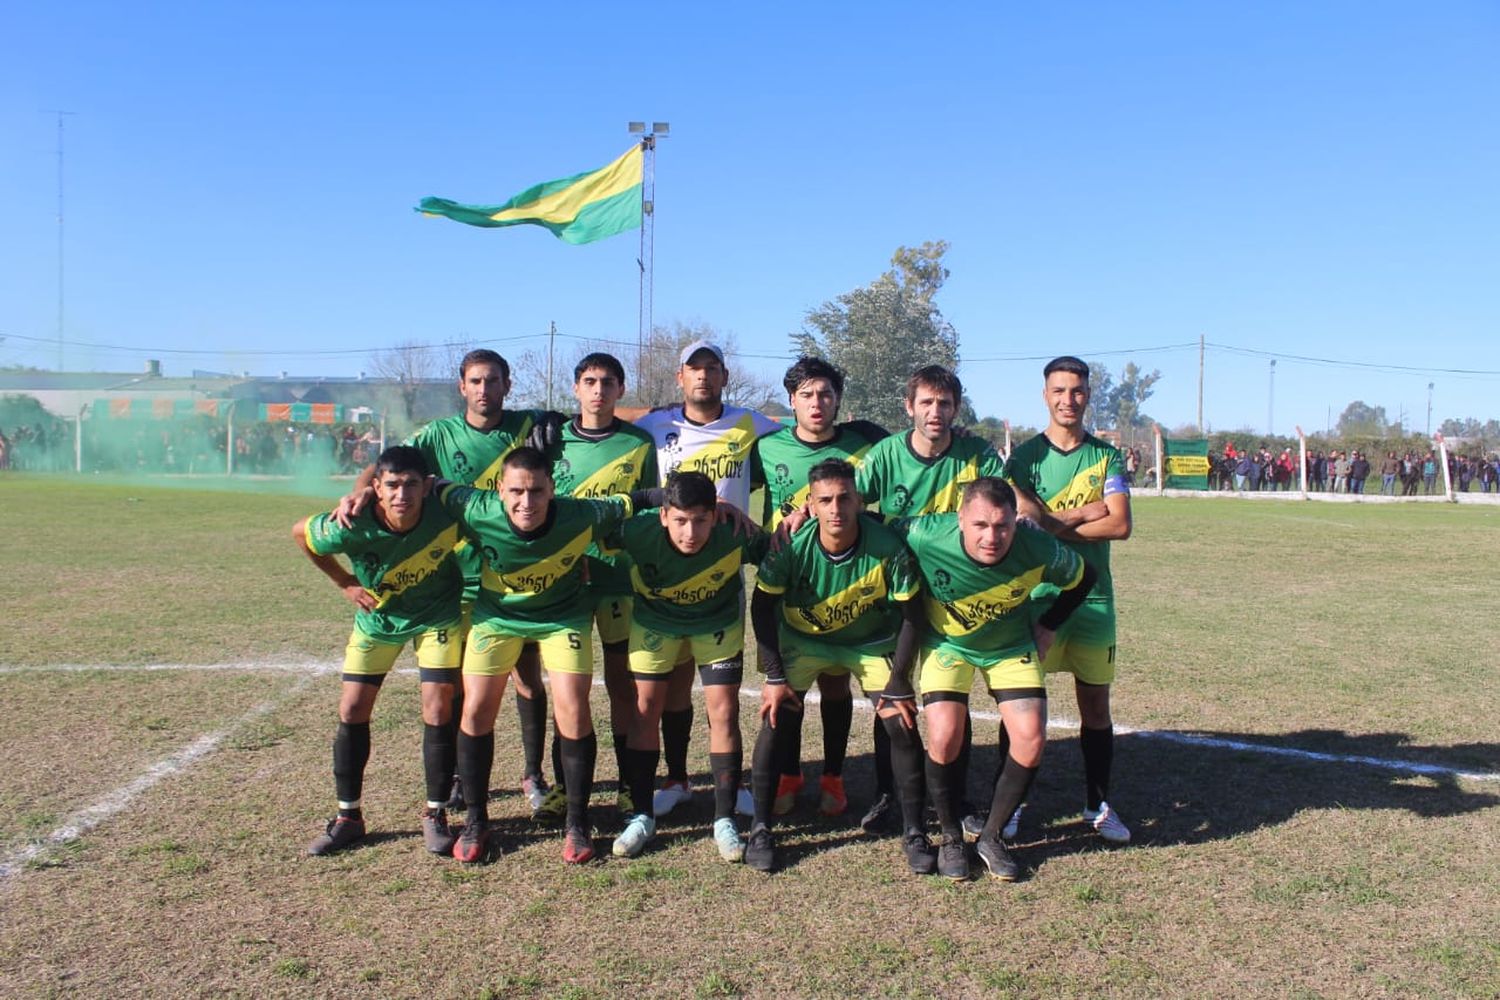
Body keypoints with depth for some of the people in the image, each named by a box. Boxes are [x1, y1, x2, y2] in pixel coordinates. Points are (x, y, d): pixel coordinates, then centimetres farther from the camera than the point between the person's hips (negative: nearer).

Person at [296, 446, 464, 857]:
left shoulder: (446, 518, -31)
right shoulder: (351, 528, -30)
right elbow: (299, 532, -8)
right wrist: (345, 583, -7)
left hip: (436, 616, -1)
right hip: (376, 618, 1)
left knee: (438, 711, -7)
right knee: (352, 710, 0)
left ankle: (436, 815, 9)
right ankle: (348, 817, 17)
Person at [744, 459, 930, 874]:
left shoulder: (888, 548, -29)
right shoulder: (791, 546, -28)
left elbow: (911, 615, -17)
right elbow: (762, 607, -14)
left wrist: (899, 683, -16)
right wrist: (775, 676, -16)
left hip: (873, 642, 0)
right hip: (803, 639, 0)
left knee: (901, 724, -10)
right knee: (776, 719, -12)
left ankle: (915, 833, 8)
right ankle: (760, 828, 4)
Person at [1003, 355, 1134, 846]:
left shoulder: (1107, 457, 5)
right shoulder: (1025, 455, 1)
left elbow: (1120, 526, -9)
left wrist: (1055, 524, -12)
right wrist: (1086, 513, -11)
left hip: (1092, 595, 2)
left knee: (1095, 702, 8)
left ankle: (1098, 804, 24)